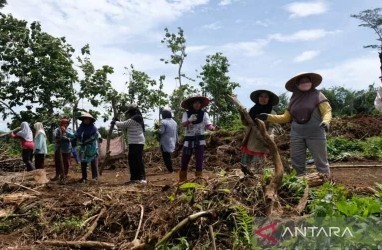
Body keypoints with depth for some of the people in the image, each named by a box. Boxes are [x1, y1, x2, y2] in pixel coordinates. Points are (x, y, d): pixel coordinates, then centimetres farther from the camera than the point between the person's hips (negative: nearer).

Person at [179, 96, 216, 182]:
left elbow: (208, 125, -11)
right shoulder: (186, 113, 0)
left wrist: (212, 127, -34)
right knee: (184, 161, 6)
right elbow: (183, 124, -15)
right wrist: (189, 120, -36)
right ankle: (182, 181, 22)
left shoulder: (204, 114, -1)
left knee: (199, 161, -3)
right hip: (188, 140, 1)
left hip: (199, 140, -1)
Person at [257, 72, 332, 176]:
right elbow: (286, 117, 13)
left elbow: (327, 111, -5)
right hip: (297, 134, 4)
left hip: (315, 133, -4)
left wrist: (325, 121, -27)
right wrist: (268, 117, 5)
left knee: (321, 161, 2)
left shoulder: (317, 95, -1)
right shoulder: (294, 98, 11)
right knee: (297, 163, 8)